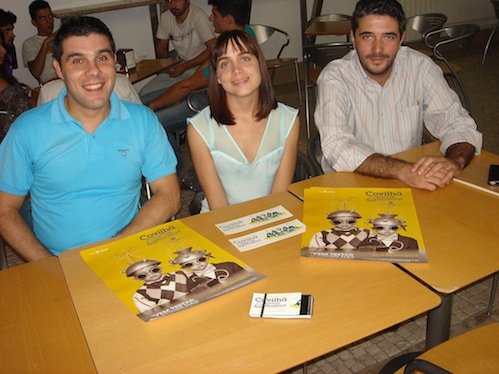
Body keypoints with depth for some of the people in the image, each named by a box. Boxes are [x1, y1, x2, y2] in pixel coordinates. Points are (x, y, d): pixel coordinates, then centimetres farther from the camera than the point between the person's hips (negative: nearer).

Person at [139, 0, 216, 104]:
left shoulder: (198, 15, -16)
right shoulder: (165, 17, 3)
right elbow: (161, 47, 13)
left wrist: (184, 67, -21)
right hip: (179, 65, 7)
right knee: (143, 94, -9)